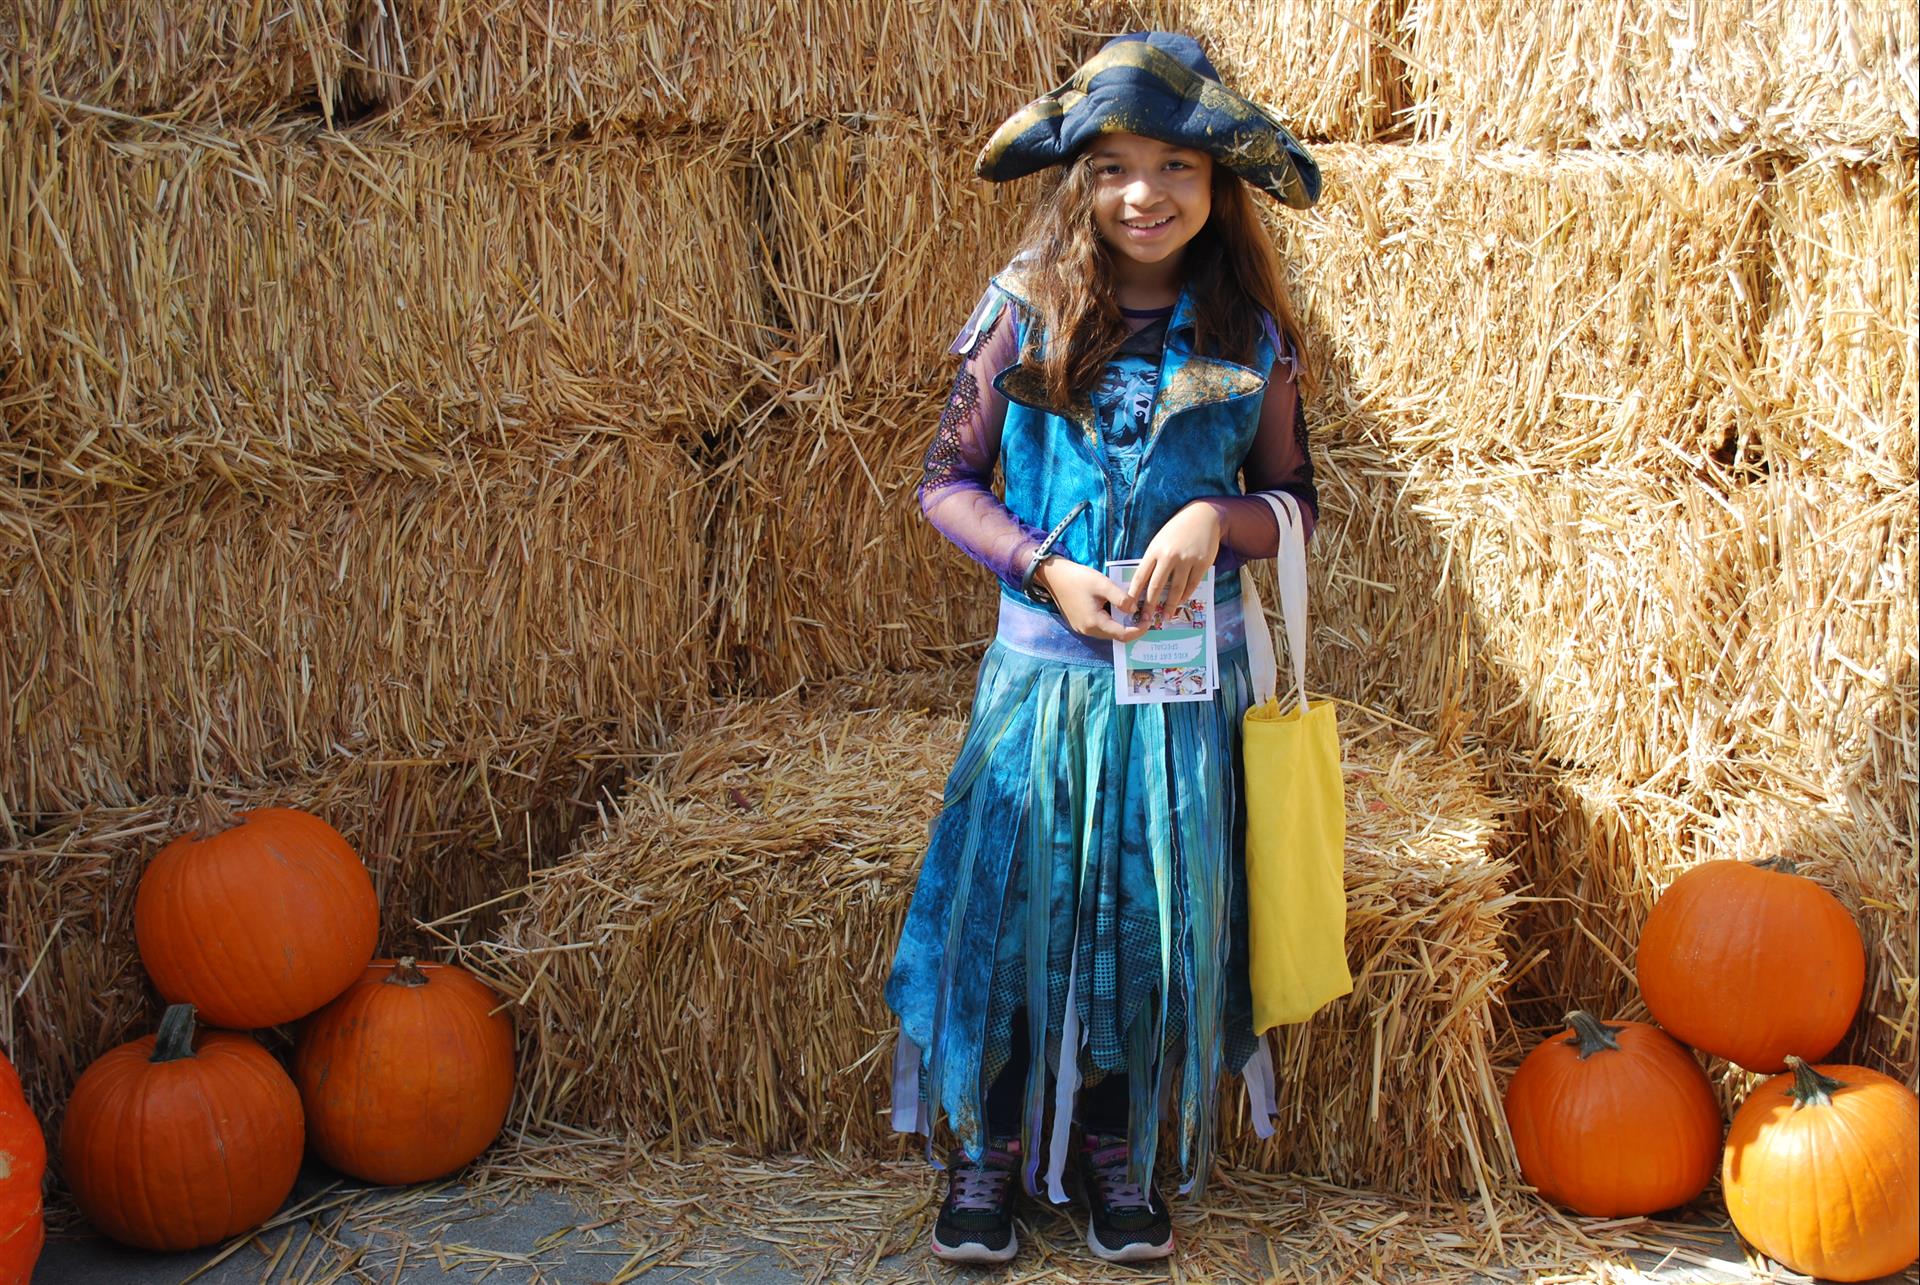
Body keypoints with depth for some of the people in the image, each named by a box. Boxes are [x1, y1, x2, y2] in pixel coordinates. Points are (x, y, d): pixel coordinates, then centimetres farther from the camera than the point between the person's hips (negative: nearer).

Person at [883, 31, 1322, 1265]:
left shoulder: (1249, 337, 0)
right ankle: (993, 1145, 17)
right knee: (1016, 899, -2)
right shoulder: (1027, 315, -4)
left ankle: (1119, 1147, 23)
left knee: (1156, 909, 3)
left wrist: (1215, 517, -15)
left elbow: (1294, 502, 7)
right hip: (1046, 664, -1)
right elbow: (948, 482, 1)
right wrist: (1047, 569, -14)